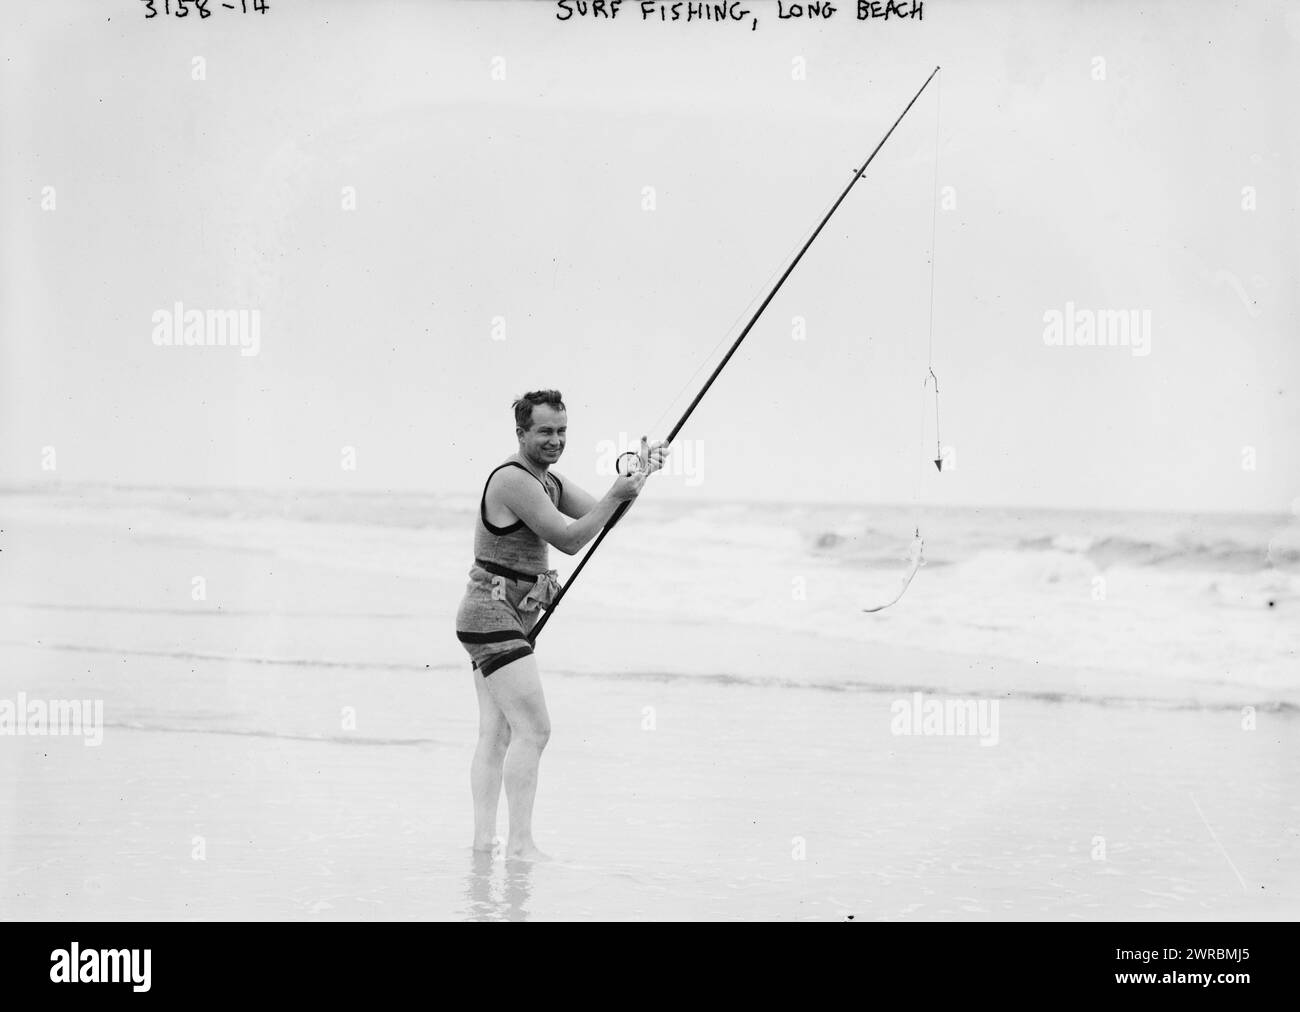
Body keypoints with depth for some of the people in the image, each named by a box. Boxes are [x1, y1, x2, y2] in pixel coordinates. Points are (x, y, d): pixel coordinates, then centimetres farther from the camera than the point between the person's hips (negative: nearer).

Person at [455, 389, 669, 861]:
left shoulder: (549, 481, 15)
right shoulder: (513, 480, -16)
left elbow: (600, 514, 15)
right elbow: (569, 539, -16)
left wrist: (639, 475, 3)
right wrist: (617, 495, -13)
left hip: (508, 618, 11)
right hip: (493, 614, -11)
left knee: (496, 734, 6)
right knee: (532, 729, -15)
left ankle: (484, 841, 4)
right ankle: (520, 844, -18)